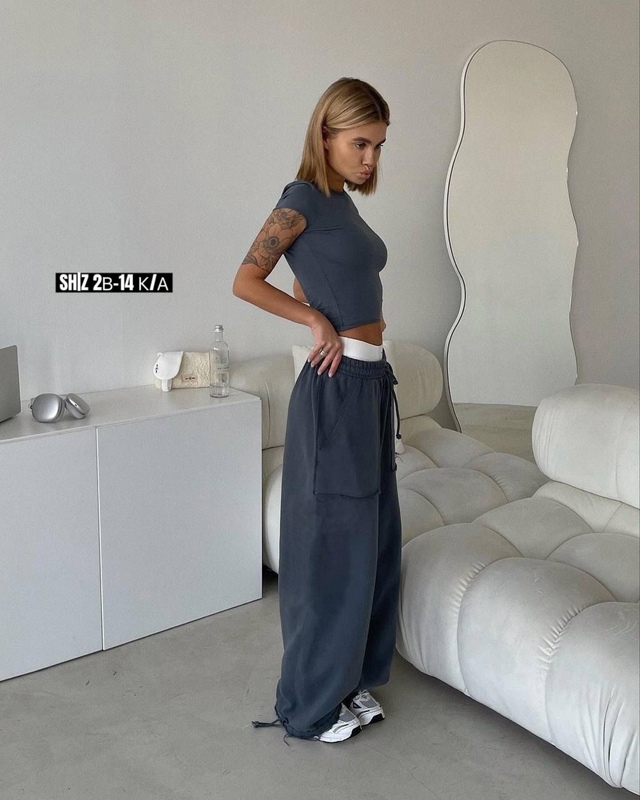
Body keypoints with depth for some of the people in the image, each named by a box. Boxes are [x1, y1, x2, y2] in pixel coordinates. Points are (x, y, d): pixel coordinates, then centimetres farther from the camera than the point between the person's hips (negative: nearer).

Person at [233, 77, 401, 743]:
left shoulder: (342, 203, 15)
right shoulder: (303, 197, -9)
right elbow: (247, 281, -11)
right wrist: (319, 323, -10)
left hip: (371, 382, 9)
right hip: (336, 388, -9)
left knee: (372, 537, 14)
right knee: (331, 543, 1)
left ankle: (354, 678, 31)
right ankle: (310, 705, 19)